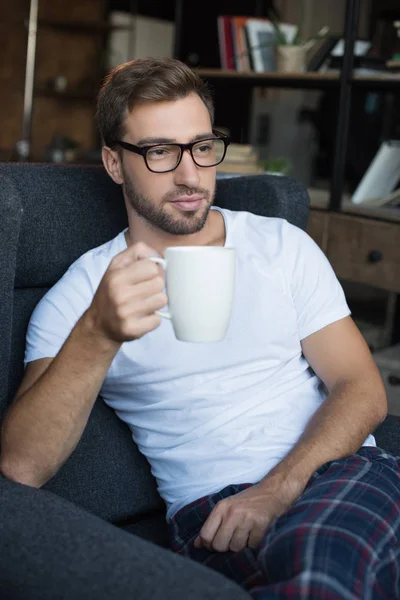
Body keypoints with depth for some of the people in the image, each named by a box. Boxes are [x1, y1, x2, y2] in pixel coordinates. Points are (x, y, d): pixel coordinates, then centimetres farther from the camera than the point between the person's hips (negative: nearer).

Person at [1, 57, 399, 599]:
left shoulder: (283, 245, 13)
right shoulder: (81, 294, 5)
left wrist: (279, 488, -12)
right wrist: (98, 336, -26)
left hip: (344, 466, 2)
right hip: (216, 507, -1)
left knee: (320, 555, -35)